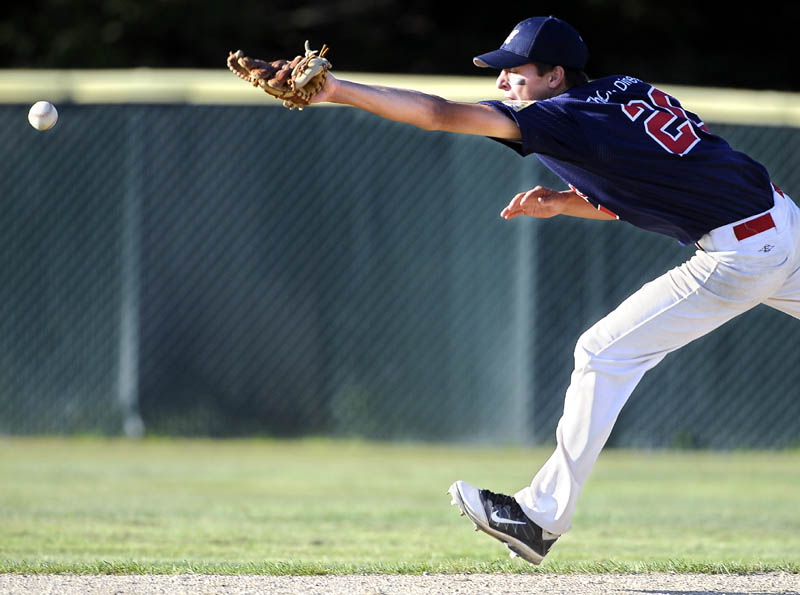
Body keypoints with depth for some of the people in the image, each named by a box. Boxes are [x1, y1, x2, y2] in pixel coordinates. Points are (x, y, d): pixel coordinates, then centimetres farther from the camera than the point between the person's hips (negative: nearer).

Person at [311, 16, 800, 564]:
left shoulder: (569, 119, -13)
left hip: (739, 257, -9)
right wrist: (563, 202, 6)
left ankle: (542, 517, 6)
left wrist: (337, 90, -19)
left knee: (603, 353, -1)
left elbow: (443, 115, -18)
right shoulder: (627, 90, 12)